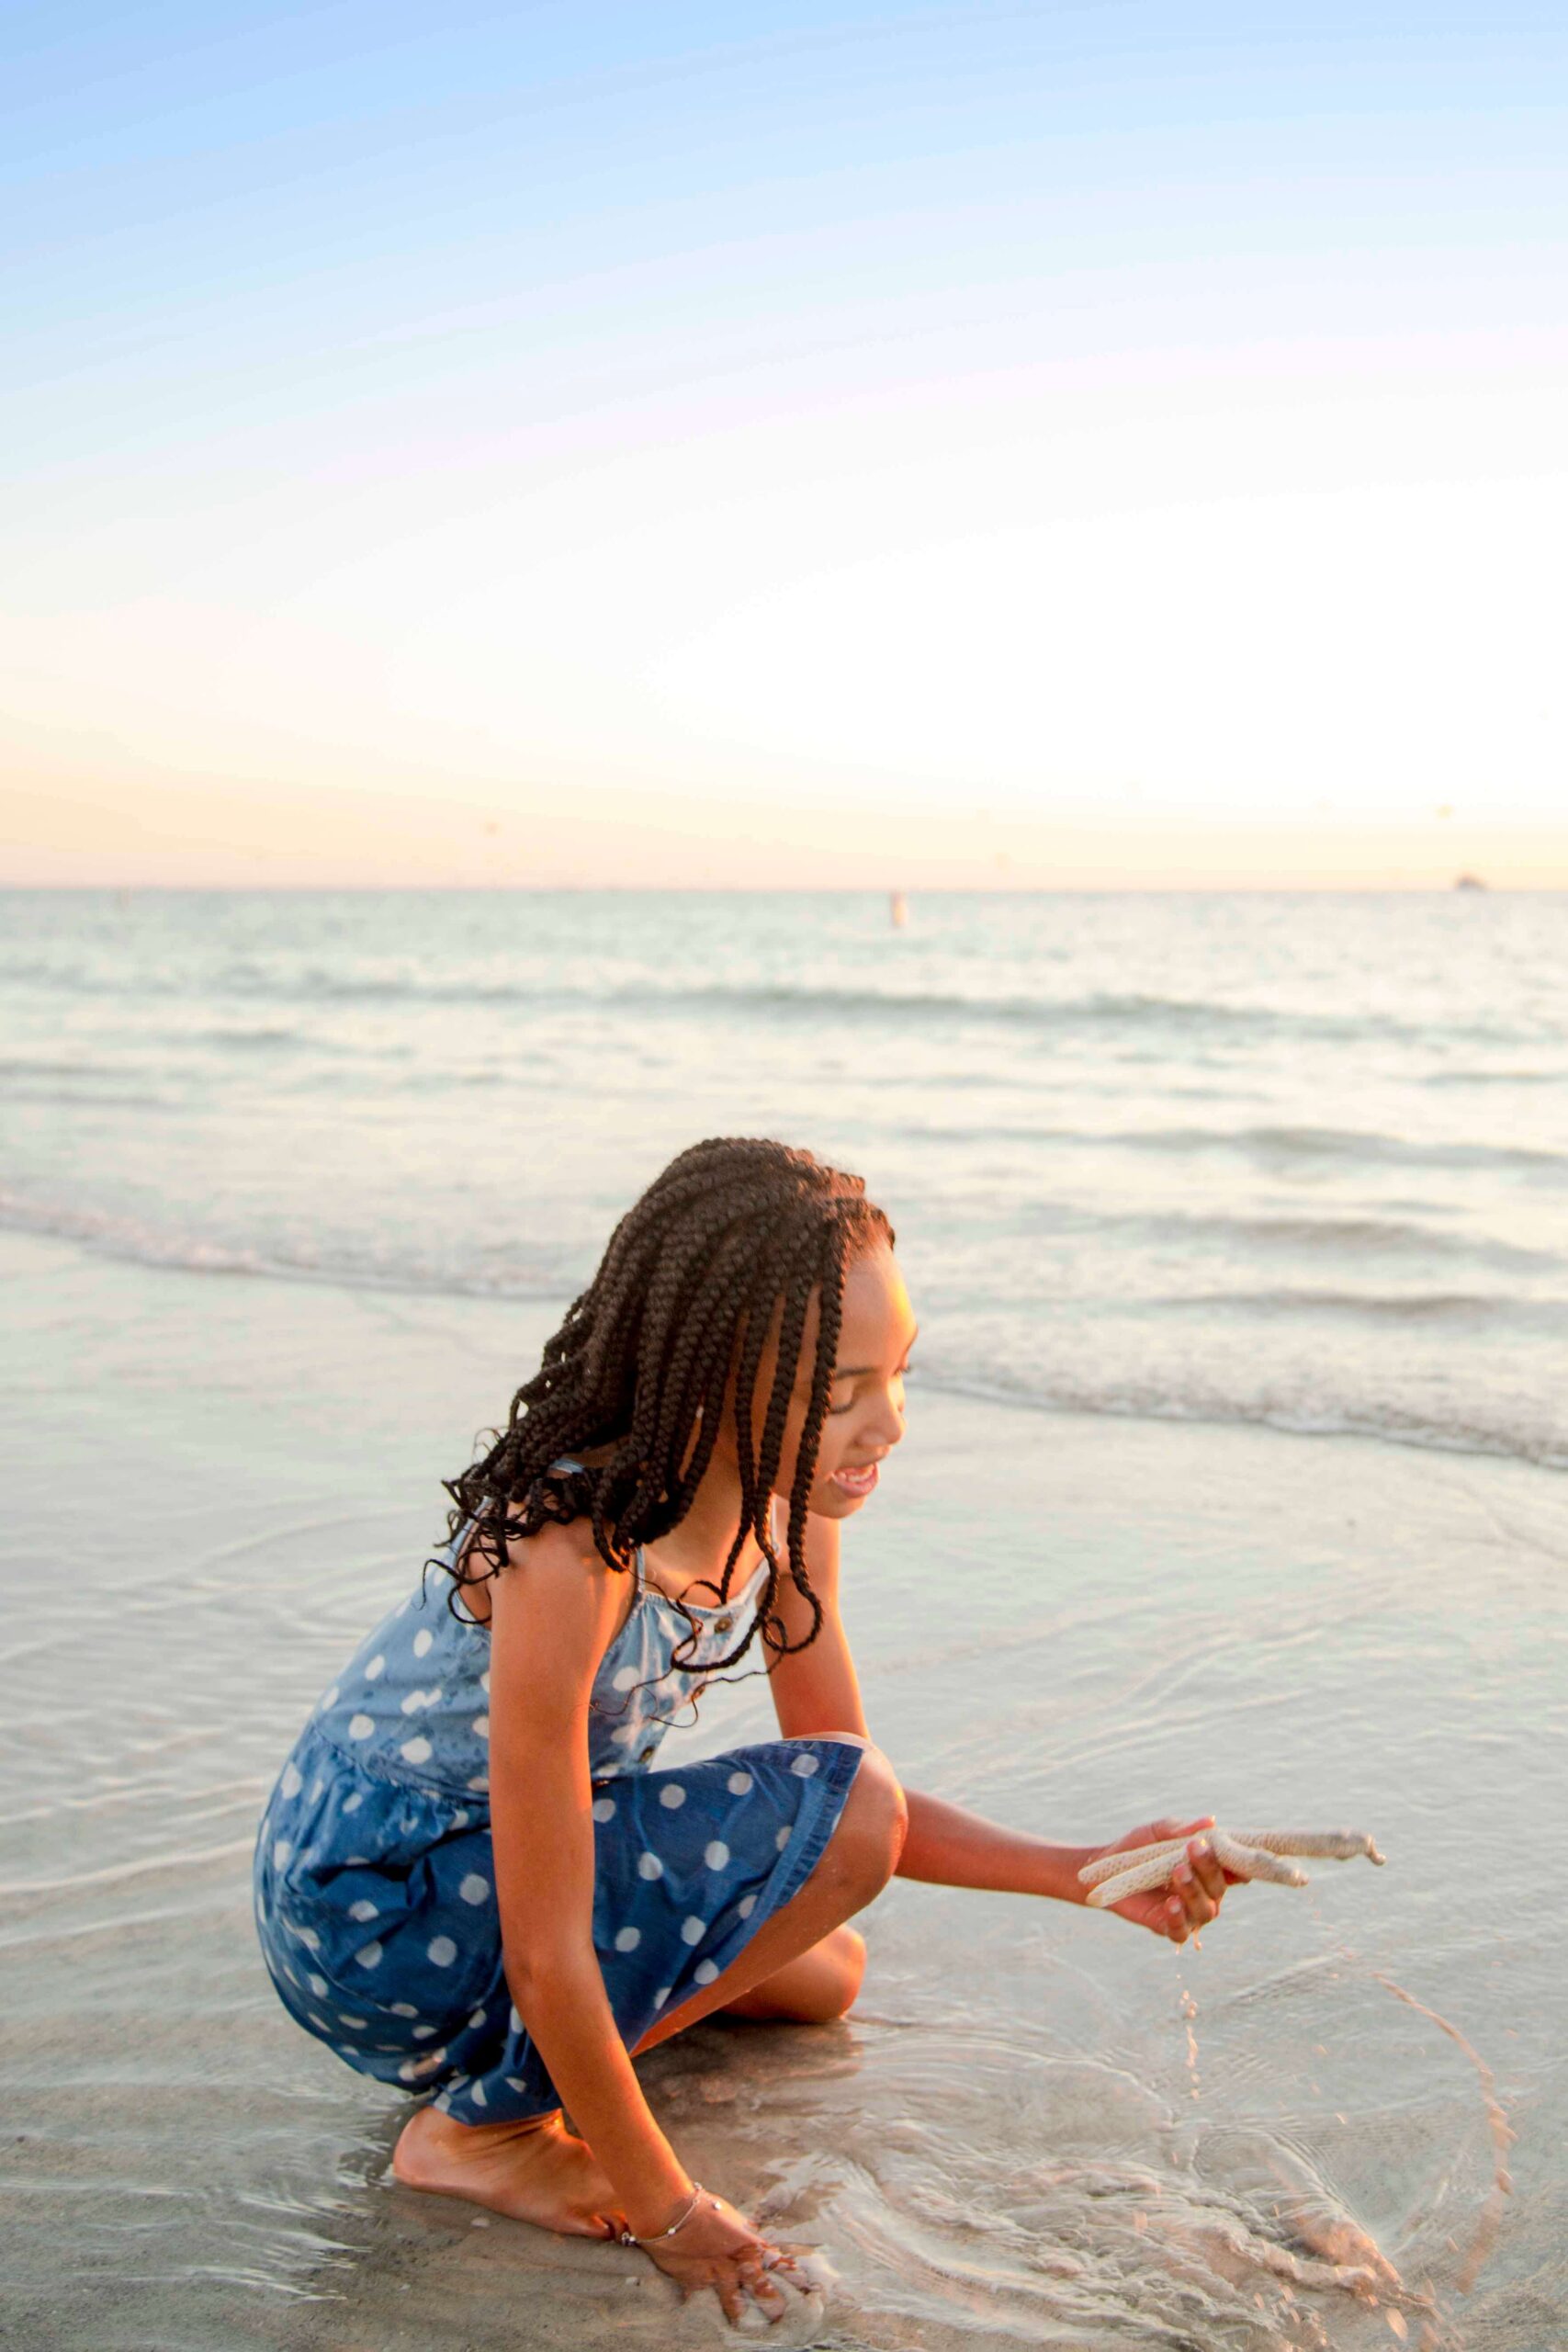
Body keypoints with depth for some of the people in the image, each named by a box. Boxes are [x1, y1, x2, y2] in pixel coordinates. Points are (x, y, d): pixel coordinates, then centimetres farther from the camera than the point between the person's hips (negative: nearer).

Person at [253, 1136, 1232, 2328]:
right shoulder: (570, 1556, -34)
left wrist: (1086, 1873, -12)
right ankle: (482, 2125, -8)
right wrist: (666, 2214, -18)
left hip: (500, 1851, 8)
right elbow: (546, 1960, -29)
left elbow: (872, 1816, 1)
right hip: (365, 1904, -8)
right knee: (839, 1807, -21)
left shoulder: (784, 1505, -8)